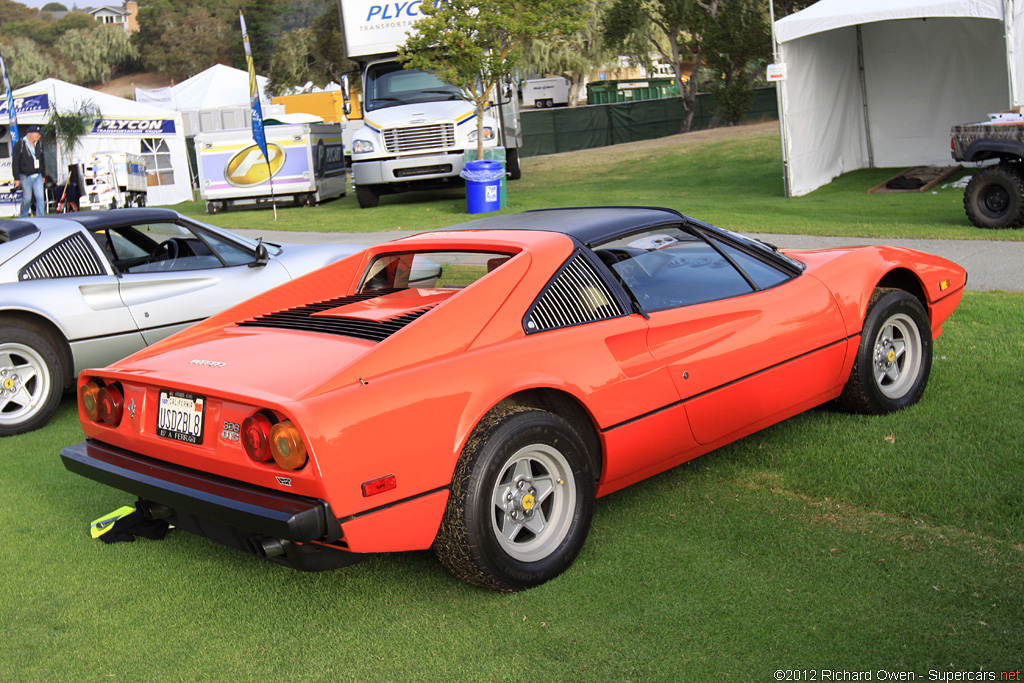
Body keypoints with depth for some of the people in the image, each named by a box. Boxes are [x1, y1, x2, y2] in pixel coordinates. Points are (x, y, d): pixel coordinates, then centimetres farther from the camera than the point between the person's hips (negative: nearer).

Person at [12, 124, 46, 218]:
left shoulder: (39, 144, 7)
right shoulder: (20, 145, -8)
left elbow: (42, 160, 19)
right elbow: (15, 163, -7)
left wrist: (43, 175, 18)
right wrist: (16, 178, -10)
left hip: (37, 176, 4)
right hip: (25, 177, -4)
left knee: (40, 197, -6)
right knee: (27, 198, 2)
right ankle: (23, 218, 19)